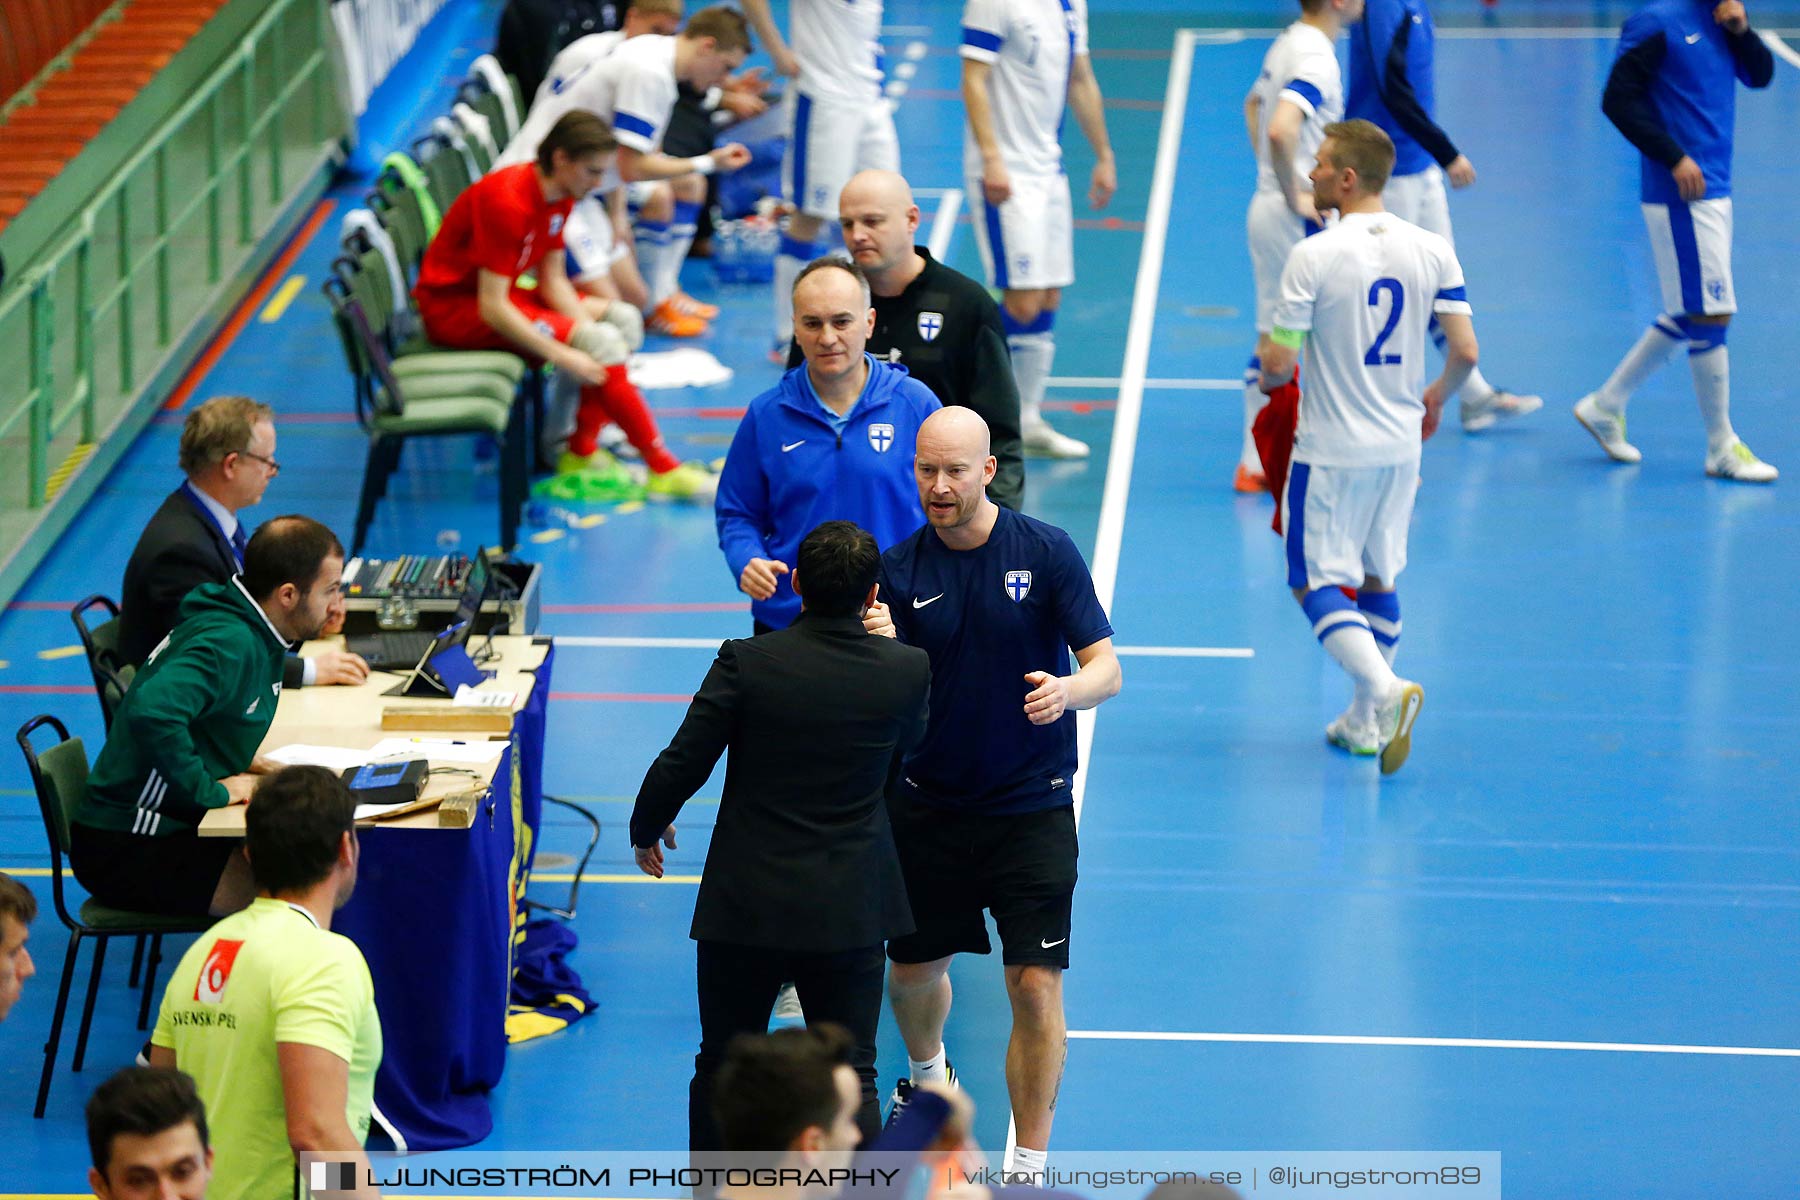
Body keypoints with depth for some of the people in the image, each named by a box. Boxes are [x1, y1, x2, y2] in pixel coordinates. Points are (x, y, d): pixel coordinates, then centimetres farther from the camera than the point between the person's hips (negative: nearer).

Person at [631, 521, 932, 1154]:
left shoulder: (745, 663, -14)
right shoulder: (907, 669, -9)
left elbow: (680, 766, -10)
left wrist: (646, 829, 11)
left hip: (745, 909, -1)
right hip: (851, 909, 1)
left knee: (722, 1067, 15)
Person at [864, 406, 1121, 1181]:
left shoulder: (1048, 552, -9)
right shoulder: (898, 570, -3)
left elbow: (1106, 668, -9)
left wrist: (1067, 690, -32)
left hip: (1032, 805, -2)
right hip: (929, 804, 3)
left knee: (1036, 986, -9)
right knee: (915, 970, 16)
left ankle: (1030, 1167, 2)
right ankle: (928, 1078, 49)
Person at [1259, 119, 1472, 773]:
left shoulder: (1313, 256, -16)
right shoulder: (1433, 251, -3)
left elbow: (1278, 362, -14)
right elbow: (1466, 351, -4)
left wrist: (1270, 376, 10)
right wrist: (1435, 398, 16)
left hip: (1331, 449, -5)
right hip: (1400, 444, 5)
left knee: (1318, 584, 3)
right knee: (1378, 579, 18)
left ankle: (1386, 689, -19)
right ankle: (1365, 721, 23)